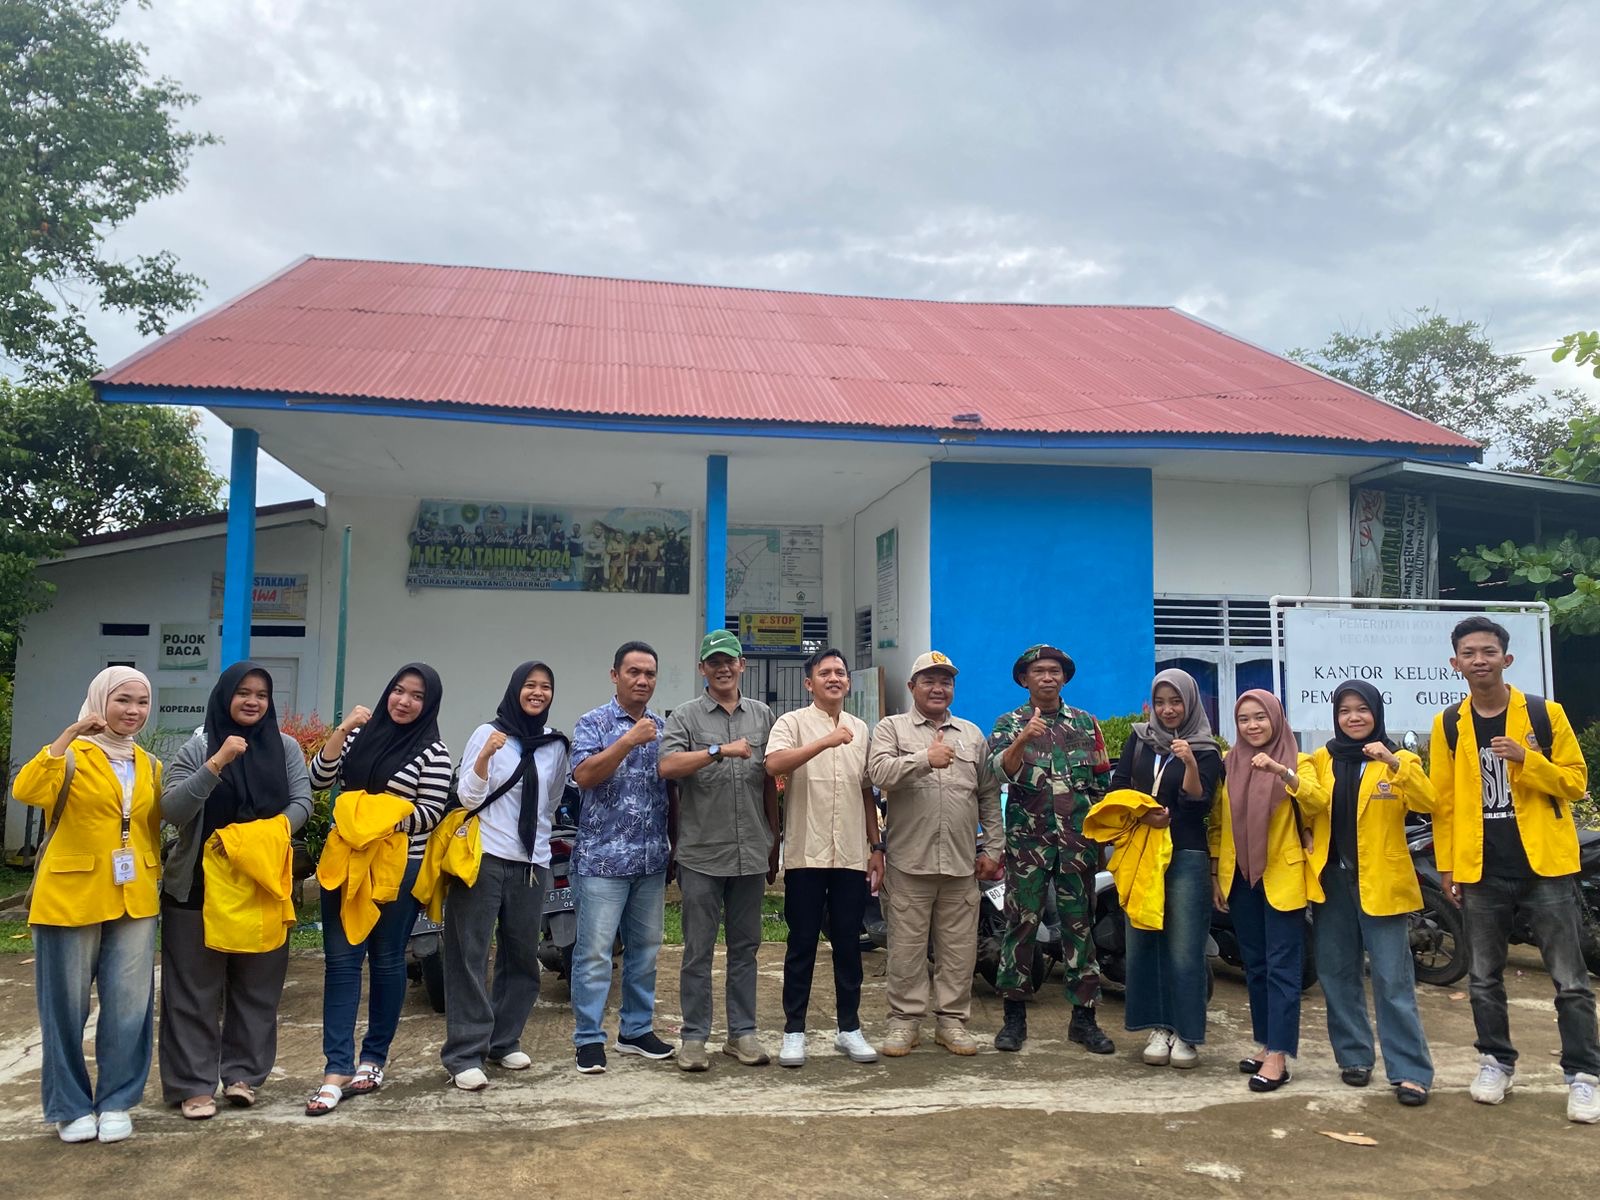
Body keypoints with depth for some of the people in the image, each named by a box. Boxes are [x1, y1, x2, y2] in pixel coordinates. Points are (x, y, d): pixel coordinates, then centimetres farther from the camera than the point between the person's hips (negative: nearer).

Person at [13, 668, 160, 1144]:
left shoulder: (149, 766, 11)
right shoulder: (71, 755, -4)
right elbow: (27, 791, -25)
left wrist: (154, 882, 12)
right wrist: (70, 733, -31)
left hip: (133, 902, 4)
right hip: (71, 898, -4)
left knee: (129, 1005, 4)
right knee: (66, 1006, 6)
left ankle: (115, 1102, 17)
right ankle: (70, 1107, 20)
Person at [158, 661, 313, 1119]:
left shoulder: (285, 746, 2)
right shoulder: (198, 748, -5)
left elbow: (302, 802, 1)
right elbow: (172, 811, -14)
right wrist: (216, 764, -25)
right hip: (199, 884, -2)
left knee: (257, 985, 9)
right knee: (196, 988, 2)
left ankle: (242, 1073, 21)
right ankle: (193, 1084, 11)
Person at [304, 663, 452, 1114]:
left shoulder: (433, 752, -6)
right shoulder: (362, 734, 7)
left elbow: (429, 815, -9)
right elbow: (319, 780, 0)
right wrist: (341, 730, -10)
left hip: (399, 867, -3)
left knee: (386, 960, 8)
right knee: (340, 959, 0)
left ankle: (374, 1058, 23)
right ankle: (337, 1069, 3)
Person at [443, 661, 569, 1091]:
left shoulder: (556, 744, 9)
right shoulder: (488, 734, -3)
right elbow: (468, 798, -7)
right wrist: (484, 756, -21)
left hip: (532, 862, 5)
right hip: (484, 858, -4)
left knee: (522, 957, 10)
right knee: (470, 957, -3)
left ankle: (504, 1041, 24)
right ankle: (465, 1054, 2)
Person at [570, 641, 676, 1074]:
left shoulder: (662, 728, 12)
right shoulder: (593, 723, -3)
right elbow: (584, 776, -17)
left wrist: (675, 845, 14)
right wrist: (629, 740, -23)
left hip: (652, 860, 5)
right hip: (603, 858, -5)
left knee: (645, 949, 12)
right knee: (595, 951, -2)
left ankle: (637, 1030, 24)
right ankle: (589, 1038, 8)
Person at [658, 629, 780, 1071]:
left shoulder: (762, 716, 11)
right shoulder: (686, 716, 0)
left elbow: (770, 784, 14)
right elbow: (667, 766, -17)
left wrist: (774, 844, 11)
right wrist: (720, 750, -26)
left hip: (750, 854, 3)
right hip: (702, 855, -3)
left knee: (745, 948, 11)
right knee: (699, 951, 4)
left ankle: (742, 1033, 21)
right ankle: (694, 1037, 15)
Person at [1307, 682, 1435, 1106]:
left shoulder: (1398, 759, 2)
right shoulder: (1321, 760, 9)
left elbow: (1428, 803, -16)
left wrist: (1394, 764, -27)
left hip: (1380, 882, -3)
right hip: (1332, 880, 3)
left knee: (1393, 980, -4)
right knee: (1338, 974, 9)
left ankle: (1410, 1071, 2)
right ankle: (1354, 1056, 21)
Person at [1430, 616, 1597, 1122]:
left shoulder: (1545, 714, -2)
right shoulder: (1448, 725, 3)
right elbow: (1443, 800, 6)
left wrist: (1527, 760, -18)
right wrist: (1447, 865, 4)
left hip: (1545, 865, -2)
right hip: (1482, 871, 2)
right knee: (1484, 978, 11)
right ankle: (1496, 1062, 26)